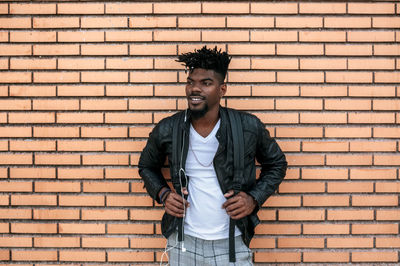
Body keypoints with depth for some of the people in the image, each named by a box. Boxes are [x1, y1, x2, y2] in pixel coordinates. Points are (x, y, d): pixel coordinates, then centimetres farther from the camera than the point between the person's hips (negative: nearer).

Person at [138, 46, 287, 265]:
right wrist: (163, 194, -6)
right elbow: (147, 166, 12)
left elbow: (276, 164, 6)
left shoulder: (249, 127, -10)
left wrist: (254, 198, -9)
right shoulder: (167, 130, -7)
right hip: (184, 242, 1)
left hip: (233, 245, -1)